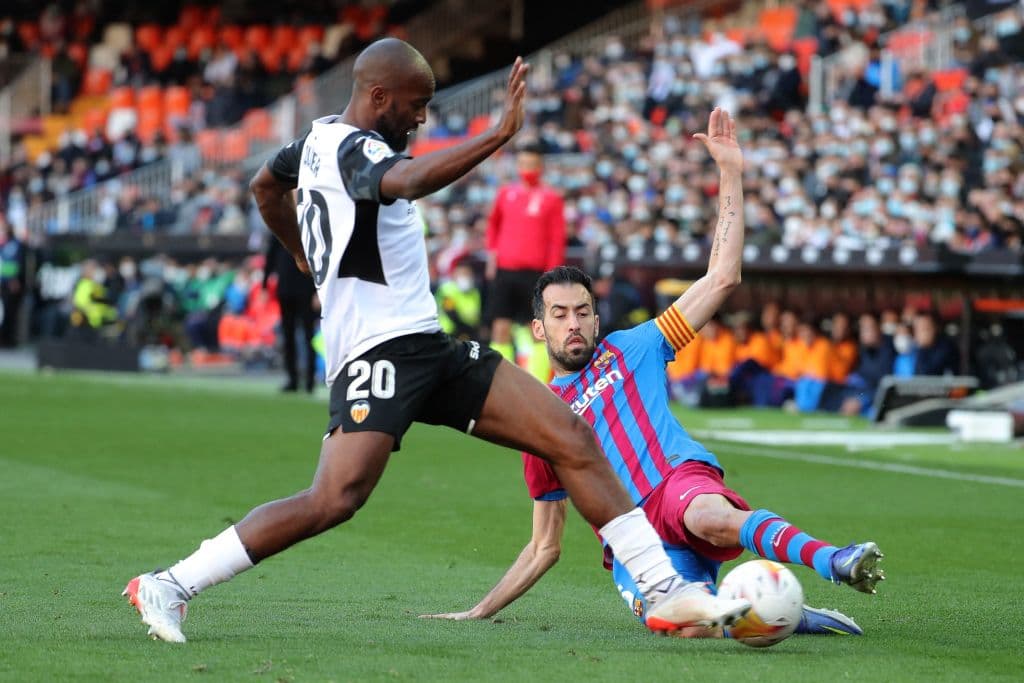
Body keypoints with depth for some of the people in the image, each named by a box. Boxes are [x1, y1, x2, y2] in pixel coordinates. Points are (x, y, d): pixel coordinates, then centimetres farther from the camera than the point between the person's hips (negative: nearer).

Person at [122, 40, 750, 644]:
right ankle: (169, 586, -13)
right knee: (335, 500, -26)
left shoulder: (321, 139, 16)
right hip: (380, 351, -10)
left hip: (426, 348, 10)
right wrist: (499, 135, -43)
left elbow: (266, 186, 36)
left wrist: (308, 257, 47)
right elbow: (410, 181, -39)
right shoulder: (352, 150, -15)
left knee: (574, 439, 1)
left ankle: (666, 591, 1)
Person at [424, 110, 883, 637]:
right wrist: (478, 613, 30)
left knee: (709, 515, -44)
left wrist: (730, 174, 12)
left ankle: (834, 562, -49)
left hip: (681, 477, -1)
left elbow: (722, 278, 16)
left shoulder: (630, 350, 22)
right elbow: (544, 548, 33)